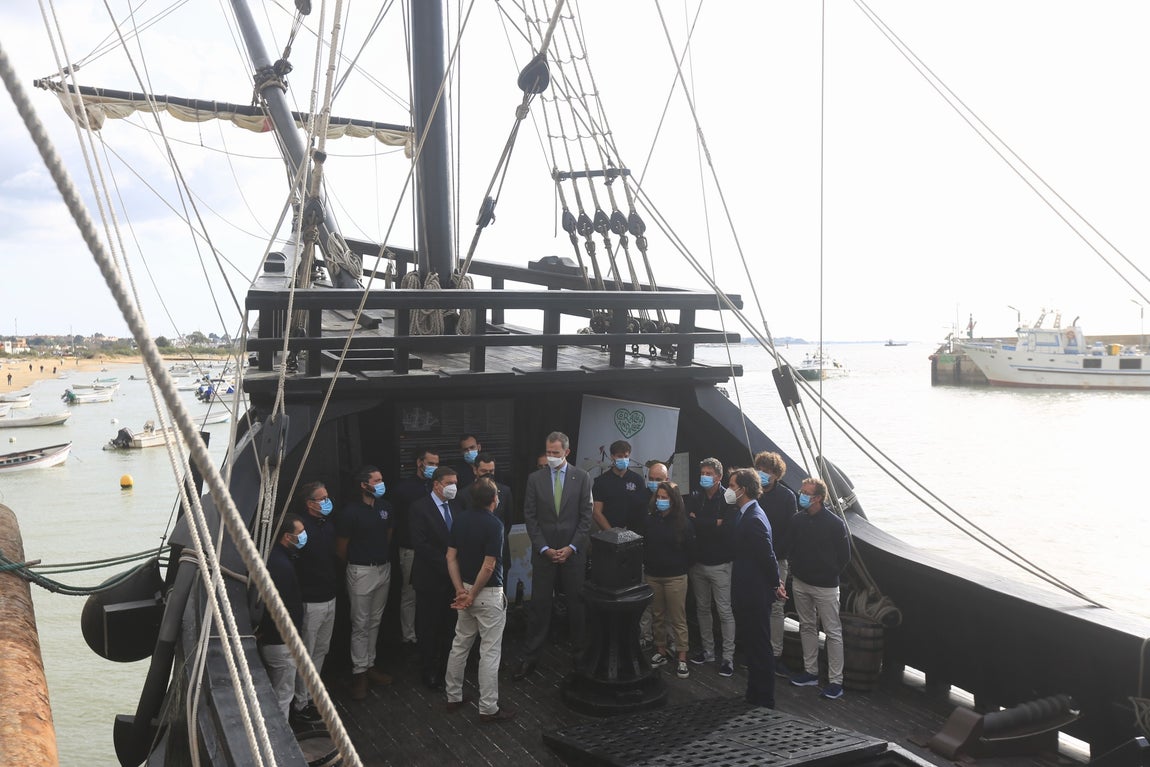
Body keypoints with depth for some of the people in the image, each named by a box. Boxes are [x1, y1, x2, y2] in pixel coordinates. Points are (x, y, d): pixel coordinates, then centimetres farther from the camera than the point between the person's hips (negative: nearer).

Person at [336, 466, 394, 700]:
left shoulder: (385, 506, 1)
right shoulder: (352, 511, -15)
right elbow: (341, 546, -6)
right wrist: (354, 563, 7)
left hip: (384, 568, 6)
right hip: (361, 572, -6)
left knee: (374, 622, 15)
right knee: (360, 624, 1)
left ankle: (370, 665, 26)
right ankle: (359, 672, 9)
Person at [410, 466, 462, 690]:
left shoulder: (456, 506, 7)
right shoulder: (420, 508, -11)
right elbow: (420, 543, -17)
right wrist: (446, 562, -18)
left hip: (454, 576, 5)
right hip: (431, 578, -5)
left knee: (450, 624, 11)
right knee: (429, 626, 6)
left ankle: (447, 666, 23)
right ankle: (429, 671, 19)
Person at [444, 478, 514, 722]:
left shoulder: (460, 520, 1)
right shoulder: (494, 524, -19)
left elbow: (451, 558, 1)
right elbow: (488, 567, -21)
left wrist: (462, 591, -1)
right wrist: (473, 594, -11)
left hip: (466, 589, 7)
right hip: (489, 594, -7)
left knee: (460, 645, 19)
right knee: (490, 652, 2)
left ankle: (453, 697, 29)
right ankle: (488, 708, 10)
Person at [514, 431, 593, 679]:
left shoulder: (582, 478, 0)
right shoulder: (535, 479, 2)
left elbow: (586, 517, -1)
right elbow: (530, 517, 1)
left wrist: (571, 547, -8)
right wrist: (544, 548, -6)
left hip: (573, 552, 0)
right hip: (543, 552, 0)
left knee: (577, 603, 7)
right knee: (539, 605, 3)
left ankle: (580, 650, 20)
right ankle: (531, 657, 11)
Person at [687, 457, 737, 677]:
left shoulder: (728, 499, -11)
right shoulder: (695, 498, 5)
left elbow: (728, 529, -23)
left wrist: (698, 520, -16)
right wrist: (714, 523, -17)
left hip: (720, 564, -6)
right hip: (698, 562, 6)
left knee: (725, 611, -1)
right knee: (702, 608, 15)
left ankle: (728, 656, 8)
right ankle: (708, 650, 29)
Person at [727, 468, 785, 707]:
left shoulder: (753, 519, -22)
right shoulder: (745, 514, 9)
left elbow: (767, 555, -20)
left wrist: (775, 584, -8)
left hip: (755, 595, -10)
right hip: (747, 592, 10)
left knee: (759, 649, 2)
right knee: (751, 645, 19)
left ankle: (764, 702, 13)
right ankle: (754, 696, 31)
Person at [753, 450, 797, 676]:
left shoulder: (787, 496, -2)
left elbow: (790, 530, -4)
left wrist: (776, 553, -10)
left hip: (776, 559, -2)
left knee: (775, 607, -2)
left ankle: (775, 655, 4)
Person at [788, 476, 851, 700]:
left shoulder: (834, 523, -13)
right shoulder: (798, 520, 1)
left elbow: (844, 556, -5)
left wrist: (831, 574, 0)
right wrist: (795, 572, 9)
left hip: (825, 586, -6)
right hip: (800, 583, 6)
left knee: (833, 632, -1)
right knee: (807, 627, 15)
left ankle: (835, 681, 3)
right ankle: (810, 672, 27)